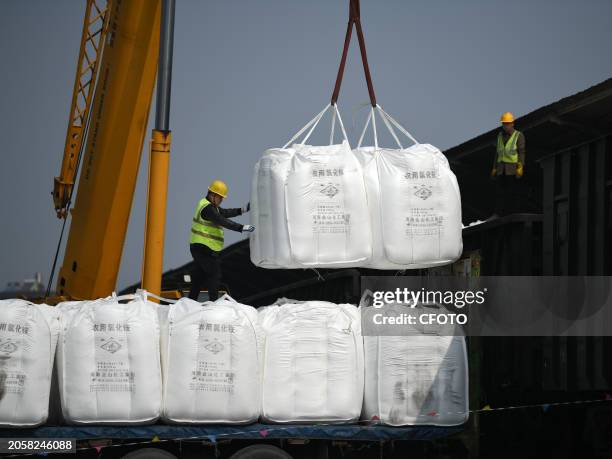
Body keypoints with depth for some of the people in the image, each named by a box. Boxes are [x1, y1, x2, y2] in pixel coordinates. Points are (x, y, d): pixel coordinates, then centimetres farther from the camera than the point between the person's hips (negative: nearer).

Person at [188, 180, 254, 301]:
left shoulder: (208, 205, 15)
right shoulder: (207, 208, -19)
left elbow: (224, 213, 14)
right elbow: (223, 221, -27)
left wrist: (243, 210, 4)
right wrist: (242, 228, -30)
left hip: (198, 247, 11)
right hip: (205, 248, -11)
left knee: (198, 277, 15)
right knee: (214, 275, -7)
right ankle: (213, 302, -8)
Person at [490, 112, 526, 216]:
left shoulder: (518, 136, -4)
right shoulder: (500, 136, 12)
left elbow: (521, 152, -8)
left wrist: (520, 167, -17)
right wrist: (494, 168, 11)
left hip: (513, 168, -5)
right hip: (501, 168, 5)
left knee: (511, 191, -5)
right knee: (499, 190, -3)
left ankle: (511, 213, -1)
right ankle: (498, 213, -3)